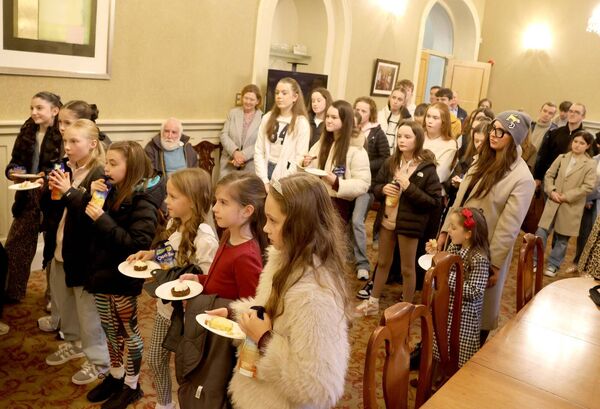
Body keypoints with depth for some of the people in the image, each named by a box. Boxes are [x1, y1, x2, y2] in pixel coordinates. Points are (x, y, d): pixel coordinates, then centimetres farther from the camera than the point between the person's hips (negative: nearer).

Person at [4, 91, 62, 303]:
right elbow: (15, 161, 13)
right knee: (14, 246, 12)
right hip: (28, 198, 6)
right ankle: (12, 292, 30)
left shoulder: (63, 136, -13)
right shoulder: (27, 132, 5)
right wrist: (13, 172, -8)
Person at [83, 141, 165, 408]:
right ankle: (115, 376, 39)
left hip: (123, 276, -7)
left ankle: (132, 385, 27)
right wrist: (92, 197, -8)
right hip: (102, 271, 7)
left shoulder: (143, 201, -19)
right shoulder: (112, 190, 3)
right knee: (109, 328, 20)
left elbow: (138, 243, -28)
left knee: (128, 330, 9)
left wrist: (102, 220, -29)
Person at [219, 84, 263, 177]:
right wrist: (235, 152, -12)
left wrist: (244, 155, -15)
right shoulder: (233, 113, 8)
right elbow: (224, 135, 3)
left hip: (250, 167, -2)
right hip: (229, 164, 2)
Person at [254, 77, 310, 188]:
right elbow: (258, 151, 3)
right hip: (266, 169, 3)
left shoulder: (302, 123, -4)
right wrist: (264, 181, -7)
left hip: (285, 175, -3)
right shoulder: (267, 118, 7)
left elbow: (299, 159, -9)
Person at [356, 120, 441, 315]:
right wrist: (383, 189, -13)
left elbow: (435, 201, -15)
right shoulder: (390, 162, -1)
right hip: (387, 219, 5)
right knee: (382, 263, 20)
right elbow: (375, 186, 10)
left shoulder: (427, 168, -13)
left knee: (407, 268, 11)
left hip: (409, 222, -4)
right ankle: (373, 302, 35)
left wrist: (410, 188, -23)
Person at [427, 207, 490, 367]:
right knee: (441, 351, 20)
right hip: (445, 308, 7)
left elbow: (473, 293, -26)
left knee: (458, 358, 8)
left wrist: (448, 276, -27)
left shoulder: (479, 259, -23)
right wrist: (435, 255, -4)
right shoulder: (453, 248, -1)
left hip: (463, 316, -7)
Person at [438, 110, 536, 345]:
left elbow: (509, 226, -19)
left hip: (486, 252, -7)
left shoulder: (522, 178, -19)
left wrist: (494, 263, -18)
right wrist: (445, 230, 8)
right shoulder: (483, 161, 6)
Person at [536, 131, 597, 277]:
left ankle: (553, 265, 22)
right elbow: (549, 175, 7)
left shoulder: (590, 164, -4)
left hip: (571, 207, -2)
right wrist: (551, 191, -10)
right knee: (542, 232, 0)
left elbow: (588, 186, -10)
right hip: (553, 202, 2)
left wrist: (566, 196, -14)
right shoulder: (562, 158, 5)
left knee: (562, 238, 9)